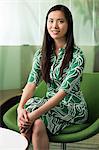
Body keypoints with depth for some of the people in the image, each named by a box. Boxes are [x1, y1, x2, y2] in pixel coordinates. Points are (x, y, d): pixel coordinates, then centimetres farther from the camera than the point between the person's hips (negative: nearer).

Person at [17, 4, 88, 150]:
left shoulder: (77, 56, -14)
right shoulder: (41, 54, 4)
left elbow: (63, 91, -22)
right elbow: (31, 83, -6)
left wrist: (35, 114, -32)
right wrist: (21, 107, -26)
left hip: (73, 107, -4)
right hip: (50, 103, 4)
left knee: (36, 121, -31)